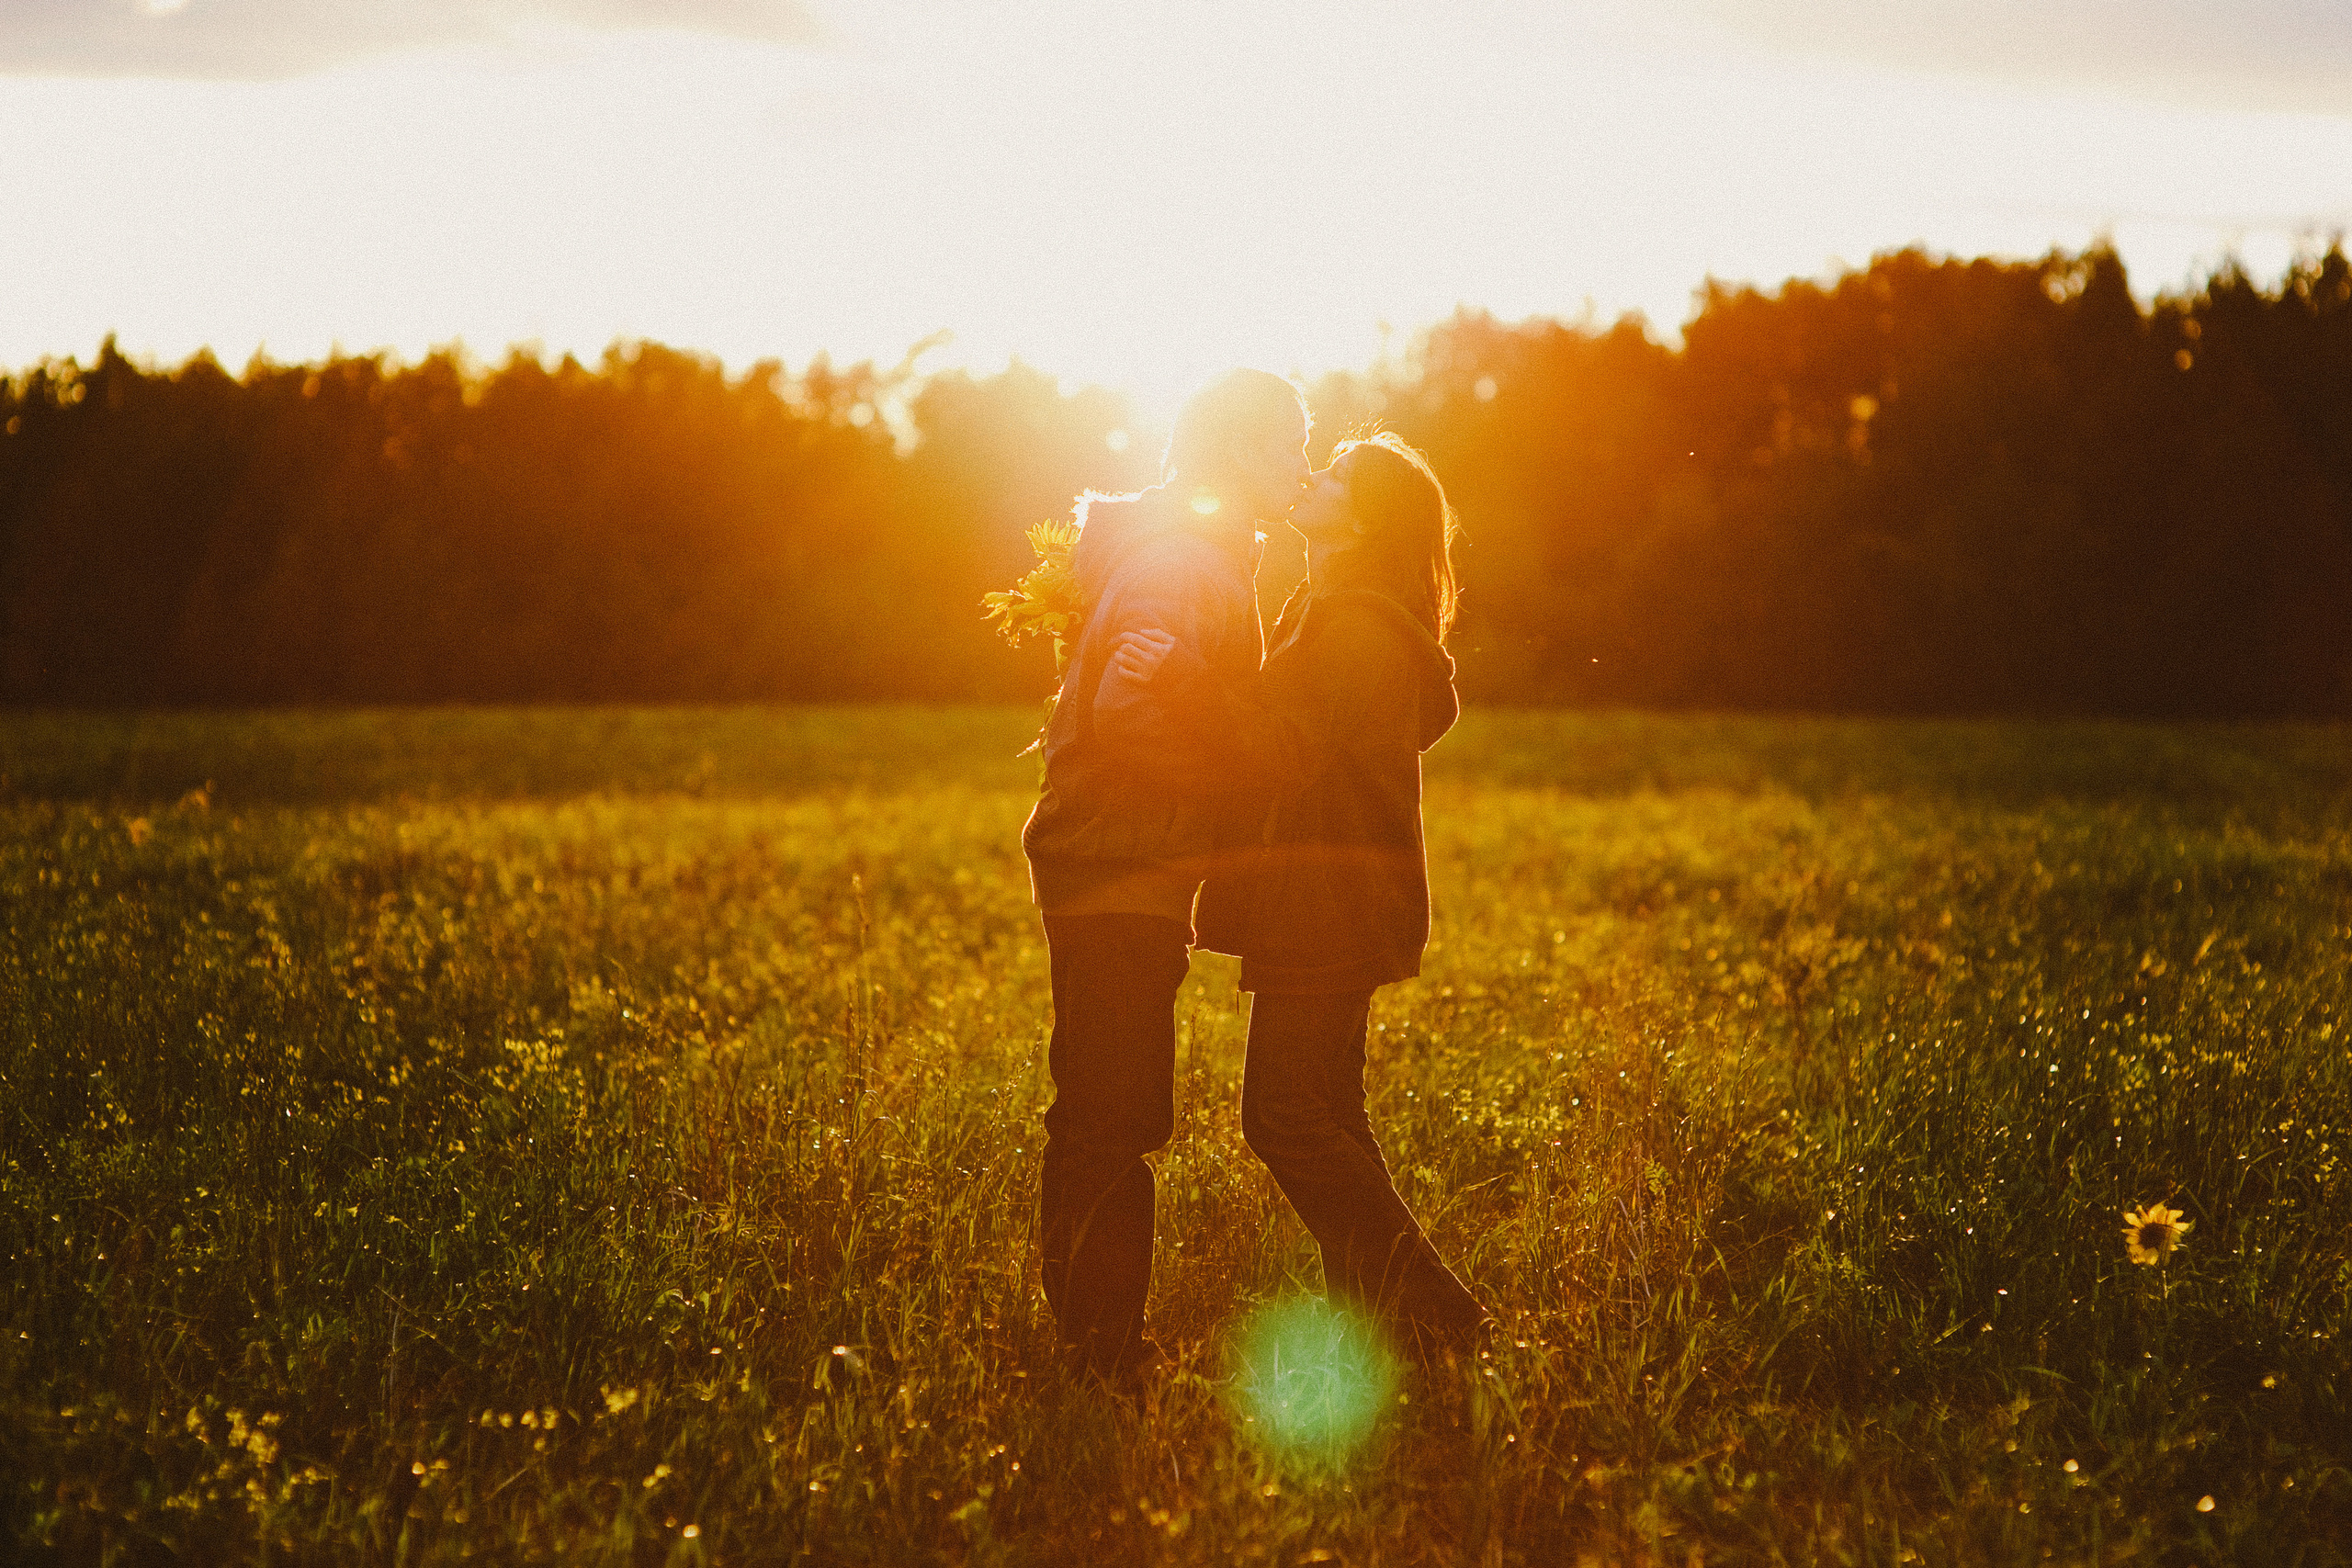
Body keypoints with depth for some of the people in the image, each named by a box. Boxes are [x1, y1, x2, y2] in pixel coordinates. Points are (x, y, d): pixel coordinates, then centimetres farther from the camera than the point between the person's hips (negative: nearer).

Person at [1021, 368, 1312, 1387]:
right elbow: (1132, 717, -28)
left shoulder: (1199, 557, 18)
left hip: (1110, 874, 11)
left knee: (1100, 1117, 15)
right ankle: (1105, 1352, -5)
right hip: (1122, 876, -11)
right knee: (1115, 1122, -8)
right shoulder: (1182, 565, -16)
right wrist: (1239, 798, -17)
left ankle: (1083, 1337, 23)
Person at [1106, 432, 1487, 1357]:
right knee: (1323, 1115, 13)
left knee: (1288, 1116, -11)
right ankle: (1381, 1311, 15)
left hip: (1331, 903, -11)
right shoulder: (1341, 615, 18)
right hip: (1331, 907, 11)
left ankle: (1428, 1315, -10)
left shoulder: (1356, 624, -15)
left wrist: (1186, 680, -33)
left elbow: (1287, 755, -23)